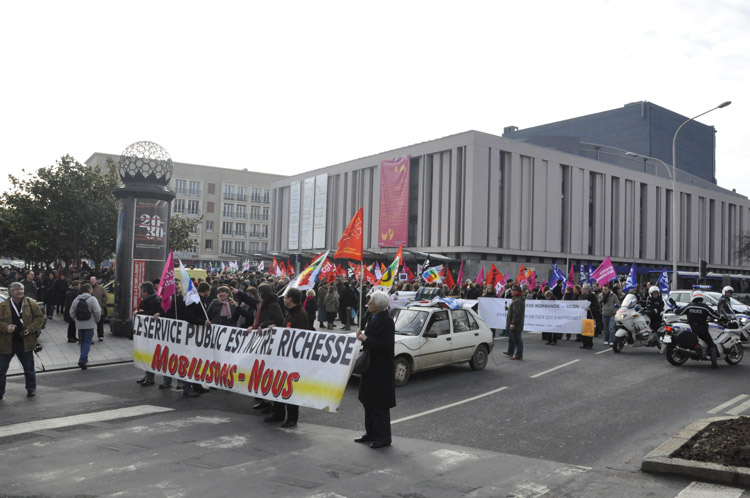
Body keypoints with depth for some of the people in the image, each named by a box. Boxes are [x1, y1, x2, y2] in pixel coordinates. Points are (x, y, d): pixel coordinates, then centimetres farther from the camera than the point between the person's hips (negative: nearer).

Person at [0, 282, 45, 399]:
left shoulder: (31, 303, -1)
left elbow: (40, 317, 4)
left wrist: (31, 328, -10)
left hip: (25, 342, 1)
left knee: (29, 369, 13)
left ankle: (31, 389, 32)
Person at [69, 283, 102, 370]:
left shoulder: (76, 300, 7)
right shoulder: (92, 299, -9)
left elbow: (71, 313, 8)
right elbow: (97, 312, -15)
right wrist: (96, 320, 2)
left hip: (79, 325, 5)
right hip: (89, 325, -5)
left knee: (82, 342, 17)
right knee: (87, 342, -2)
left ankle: (84, 359, 25)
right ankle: (82, 359, -15)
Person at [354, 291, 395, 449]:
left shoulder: (387, 321, -19)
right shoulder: (371, 317, 7)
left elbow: (385, 346, -24)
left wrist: (365, 339, -20)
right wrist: (362, 336, -1)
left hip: (381, 369, -9)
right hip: (370, 366, 9)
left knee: (379, 405, -1)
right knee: (368, 401, 16)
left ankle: (383, 437, 9)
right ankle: (371, 433, 28)